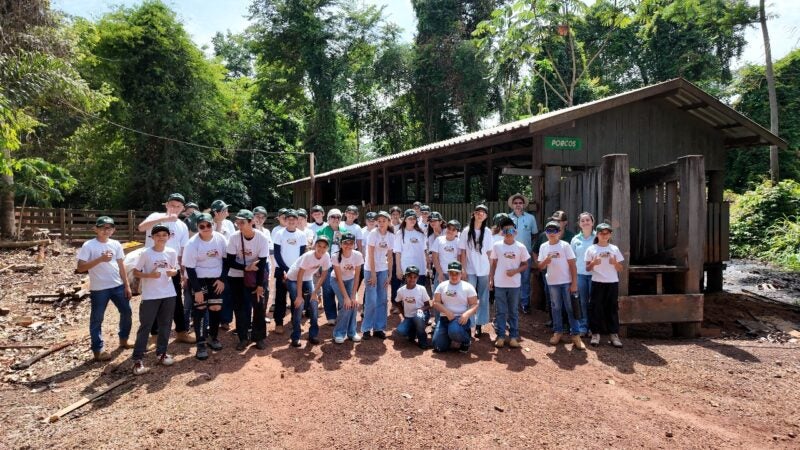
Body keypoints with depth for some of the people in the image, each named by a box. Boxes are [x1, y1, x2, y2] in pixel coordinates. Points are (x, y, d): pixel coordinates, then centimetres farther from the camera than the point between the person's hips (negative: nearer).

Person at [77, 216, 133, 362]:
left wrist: (127, 285, 7)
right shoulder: (88, 245, -9)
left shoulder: (116, 244, 5)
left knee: (127, 312, 13)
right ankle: (98, 350, 15)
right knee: (97, 319, 5)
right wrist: (100, 259, -24)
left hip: (118, 286, 5)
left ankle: (123, 340, 33)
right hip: (98, 288, -5)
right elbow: (80, 268, -13)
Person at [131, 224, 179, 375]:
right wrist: (149, 275, -20)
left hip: (169, 294, 4)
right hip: (150, 296, -4)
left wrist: (173, 272, -12)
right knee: (145, 326, -1)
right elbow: (135, 272, -4)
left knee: (165, 325, 12)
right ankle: (137, 359, 5)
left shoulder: (172, 252, 1)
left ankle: (161, 353, 26)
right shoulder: (146, 253, -9)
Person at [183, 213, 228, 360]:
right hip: (198, 279, -3)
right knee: (199, 310, -2)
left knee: (216, 308, 6)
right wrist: (197, 290, -16)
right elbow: (189, 268, -14)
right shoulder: (192, 243, -16)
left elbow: (225, 259, 2)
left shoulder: (220, 238, -8)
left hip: (216, 279, 3)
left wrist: (222, 279, -4)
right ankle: (201, 344, 8)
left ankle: (213, 338, 26)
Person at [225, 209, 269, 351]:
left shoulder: (262, 238, -19)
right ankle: (243, 338, 16)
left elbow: (262, 263, -15)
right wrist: (246, 268, -23)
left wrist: (260, 285, -15)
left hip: (255, 275, 0)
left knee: (259, 305, -2)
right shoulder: (234, 237, -18)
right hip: (236, 276, 0)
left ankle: (259, 337, 12)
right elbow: (230, 262, -12)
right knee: (240, 307, 3)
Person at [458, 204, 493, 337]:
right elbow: (462, 252, 0)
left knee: (483, 298, 7)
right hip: (470, 270, -1)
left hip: (484, 270, 2)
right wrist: (463, 270, -5)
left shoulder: (487, 232, 2)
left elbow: (489, 253, 5)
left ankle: (479, 324, 17)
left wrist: (491, 271, 2)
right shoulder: (466, 231, -1)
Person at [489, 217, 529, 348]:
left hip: (515, 284, 0)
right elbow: (493, 264, 6)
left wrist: (515, 271, -14)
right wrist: (491, 280, 2)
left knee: (514, 312, 9)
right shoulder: (497, 245, -1)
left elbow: (525, 265, 4)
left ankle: (513, 336, 17)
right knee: (501, 311, 6)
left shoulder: (521, 247, -3)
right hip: (499, 284, 0)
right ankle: (500, 336, 14)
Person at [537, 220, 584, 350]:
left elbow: (572, 265, -6)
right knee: (556, 308, 12)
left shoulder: (565, 245, -6)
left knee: (571, 308, 0)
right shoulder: (543, 247, 3)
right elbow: (541, 267, 4)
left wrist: (574, 283, -10)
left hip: (566, 282, -3)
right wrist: (547, 260, -17)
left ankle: (576, 335, 6)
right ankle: (557, 332, 23)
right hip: (552, 282, 3)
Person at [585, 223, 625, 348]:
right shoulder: (591, 249, 1)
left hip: (612, 282, 2)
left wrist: (615, 263, -13)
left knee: (612, 308, 4)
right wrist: (593, 263, -19)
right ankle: (595, 333, 8)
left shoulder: (614, 249, 6)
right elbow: (587, 268, 1)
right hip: (597, 282, -1)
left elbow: (620, 269, 7)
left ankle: (613, 334, 11)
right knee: (596, 308, 0)